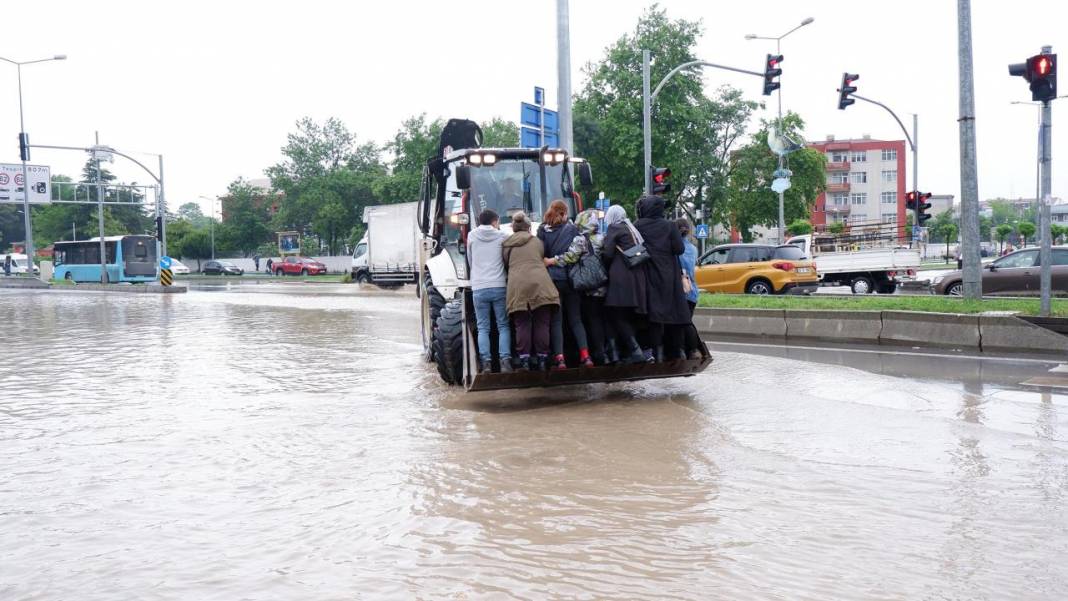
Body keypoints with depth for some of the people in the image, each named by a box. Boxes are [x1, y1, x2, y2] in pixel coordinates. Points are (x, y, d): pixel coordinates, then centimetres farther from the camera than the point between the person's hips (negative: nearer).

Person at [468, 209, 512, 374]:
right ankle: (505, 361, -5)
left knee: (483, 328, 5)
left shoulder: (472, 236, 6)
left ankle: (486, 363, -4)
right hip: (499, 286, -1)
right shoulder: (502, 236, 2)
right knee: (503, 326, 6)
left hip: (478, 288, 1)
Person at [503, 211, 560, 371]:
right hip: (539, 284, 0)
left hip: (517, 287, 0)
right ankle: (542, 359, 3)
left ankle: (524, 360, -5)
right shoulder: (537, 242, 16)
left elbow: (505, 265, 19)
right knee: (542, 324, 4)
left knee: (522, 325, 1)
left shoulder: (506, 245, 14)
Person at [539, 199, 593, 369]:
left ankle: (559, 358, -10)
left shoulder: (543, 230, 0)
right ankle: (585, 355, -2)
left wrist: (551, 261, 6)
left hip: (552, 279, -2)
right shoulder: (572, 229, 5)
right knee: (576, 319, 8)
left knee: (556, 320, 0)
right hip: (571, 279, 2)